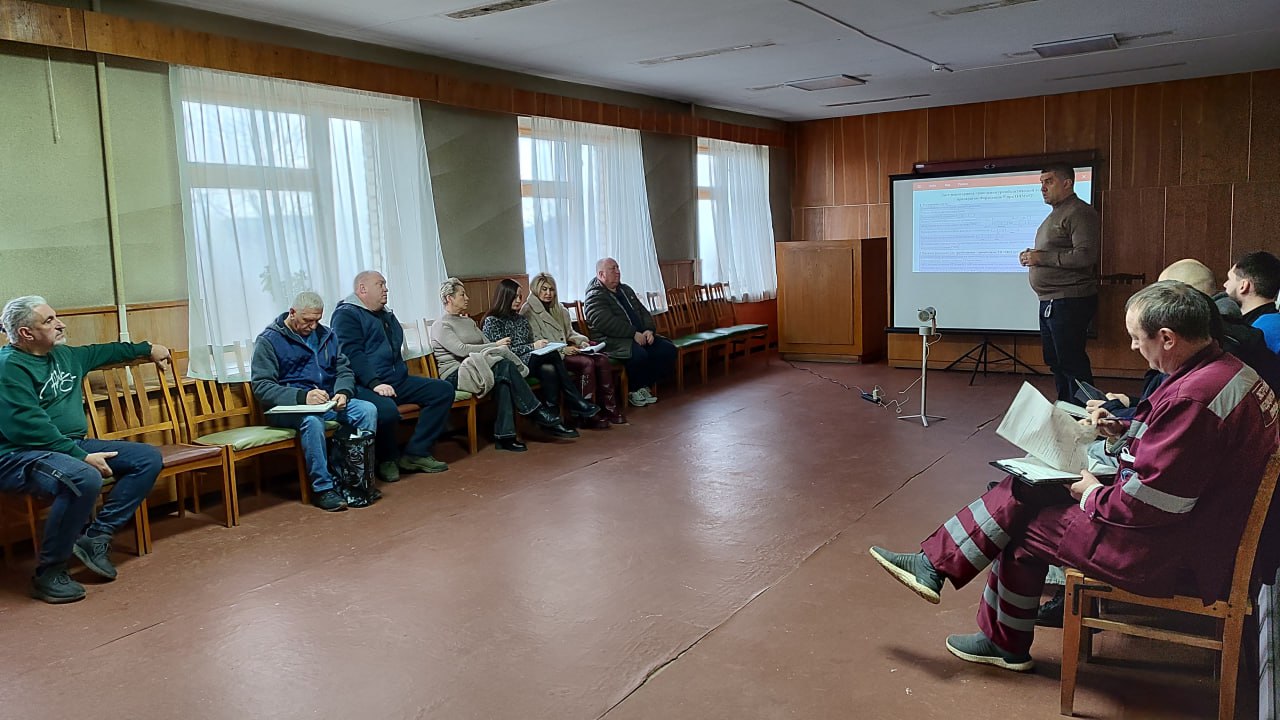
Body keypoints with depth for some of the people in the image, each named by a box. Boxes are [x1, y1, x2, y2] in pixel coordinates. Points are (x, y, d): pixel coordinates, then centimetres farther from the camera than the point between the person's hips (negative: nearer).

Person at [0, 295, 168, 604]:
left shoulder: (64, 355, 14)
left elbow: (102, 351, 35)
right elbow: (29, 428, -23)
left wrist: (147, 348, 44)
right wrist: (82, 457, -25)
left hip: (74, 445, 10)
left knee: (149, 458, 1)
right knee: (84, 479, -39)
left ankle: (95, 536, -6)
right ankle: (49, 573, -19)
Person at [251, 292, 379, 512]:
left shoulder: (325, 335, 15)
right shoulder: (268, 340, -3)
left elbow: (344, 370, 14)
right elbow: (261, 386, -12)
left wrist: (343, 392, -11)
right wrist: (302, 397, -26)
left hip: (327, 402, 5)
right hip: (287, 407, -5)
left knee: (368, 410, -21)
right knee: (312, 420, -39)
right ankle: (322, 488, -27)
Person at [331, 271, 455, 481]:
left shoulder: (386, 314, 24)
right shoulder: (346, 314, -3)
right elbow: (352, 354, -17)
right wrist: (375, 383, -27)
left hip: (397, 380, 9)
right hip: (366, 385, -9)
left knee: (443, 390, -4)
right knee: (386, 409, -39)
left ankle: (415, 453, -6)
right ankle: (387, 459, -7)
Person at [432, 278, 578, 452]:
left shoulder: (469, 322, 25)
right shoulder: (441, 325, -1)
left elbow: (486, 344, 19)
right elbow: (461, 350, -16)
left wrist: (499, 346, -5)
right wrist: (496, 345, -14)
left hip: (475, 369, 7)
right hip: (455, 375, -7)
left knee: (503, 380, -30)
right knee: (505, 367, -29)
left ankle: (504, 436, -36)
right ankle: (541, 416, -25)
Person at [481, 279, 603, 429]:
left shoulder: (521, 319, 23)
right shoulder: (492, 321, 2)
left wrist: (541, 345, -3)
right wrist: (532, 346, -13)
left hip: (529, 361, 6)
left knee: (549, 370, -31)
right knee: (553, 355, -28)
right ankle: (580, 406, -23)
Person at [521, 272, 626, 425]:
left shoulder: (559, 309, 22)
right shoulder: (528, 311, -2)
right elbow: (535, 342, -10)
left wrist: (581, 341, 1)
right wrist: (562, 349, -18)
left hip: (566, 351, 7)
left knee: (602, 359, -20)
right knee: (587, 363, -30)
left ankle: (611, 409, -21)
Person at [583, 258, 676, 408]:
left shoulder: (625, 289, 21)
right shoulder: (594, 297, -6)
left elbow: (643, 312, 19)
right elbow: (606, 323, -21)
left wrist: (649, 330, -2)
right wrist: (634, 334, -24)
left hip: (641, 336, 8)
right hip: (613, 340, -8)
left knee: (668, 349, -10)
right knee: (639, 354, -36)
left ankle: (644, 386, 0)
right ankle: (634, 390, -10)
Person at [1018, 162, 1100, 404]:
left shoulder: (1078, 212, -12)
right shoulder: (1056, 214, 20)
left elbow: (1085, 256, -23)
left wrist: (1042, 257, -17)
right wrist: (1033, 257, 7)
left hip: (1069, 301, -11)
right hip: (1050, 302, 11)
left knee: (1072, 363, -7)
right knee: (1055, 362, 16)